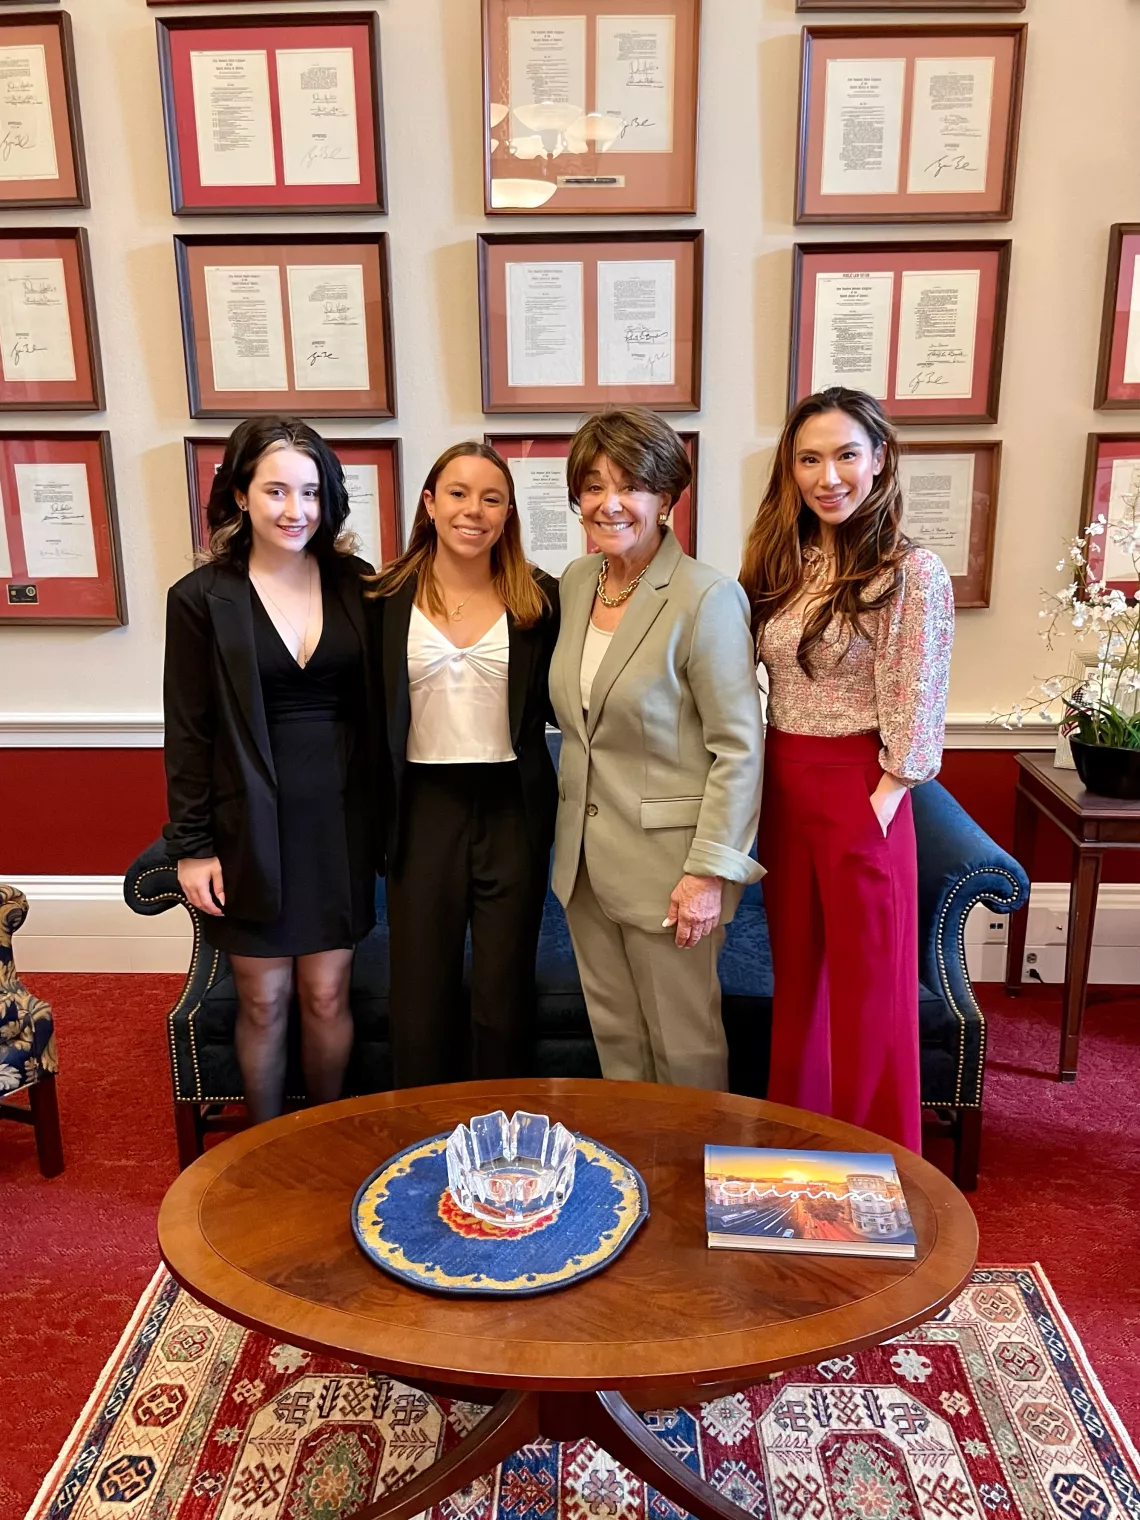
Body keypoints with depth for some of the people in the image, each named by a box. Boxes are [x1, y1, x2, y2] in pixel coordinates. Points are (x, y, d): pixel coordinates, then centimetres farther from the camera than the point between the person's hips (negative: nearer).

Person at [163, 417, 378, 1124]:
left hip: (338, 819, 2)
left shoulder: (354, 585, 2)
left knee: (327, 995, 10)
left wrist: (381, 816, 3)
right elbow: (188, 734, -3)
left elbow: (375, 707, 6)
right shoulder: (202, 598, -5)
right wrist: (192, 847, -4)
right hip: (250, 824, -2)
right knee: (264, 1001, 10)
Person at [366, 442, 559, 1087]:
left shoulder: (540, 599, -1)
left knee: (505, 992, 11)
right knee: (421, 992, 9)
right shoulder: (386, 598, 0)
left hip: (513, 808, 0)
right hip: (422, 808, 0)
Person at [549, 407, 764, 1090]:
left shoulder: (708, 598, -16)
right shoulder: (576, 580, 5)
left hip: (667, 858, -6)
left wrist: (711, 872, -17)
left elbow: (739, 749, -16)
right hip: (585, 853, 7)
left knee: (684, 1045, 9)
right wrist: (572, 835, 14)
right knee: (614, 1034, 18)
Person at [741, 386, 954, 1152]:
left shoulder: (913, 572, -11)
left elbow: (915, 722, -11)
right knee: (797, 975, 18)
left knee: (868, 990, 7)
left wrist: (874, 814, -15)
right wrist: (766, 787, 3)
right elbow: (755, 683, 11)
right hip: (783, 789, 6)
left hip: (861, 794, -6)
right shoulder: (781, 565, 6)